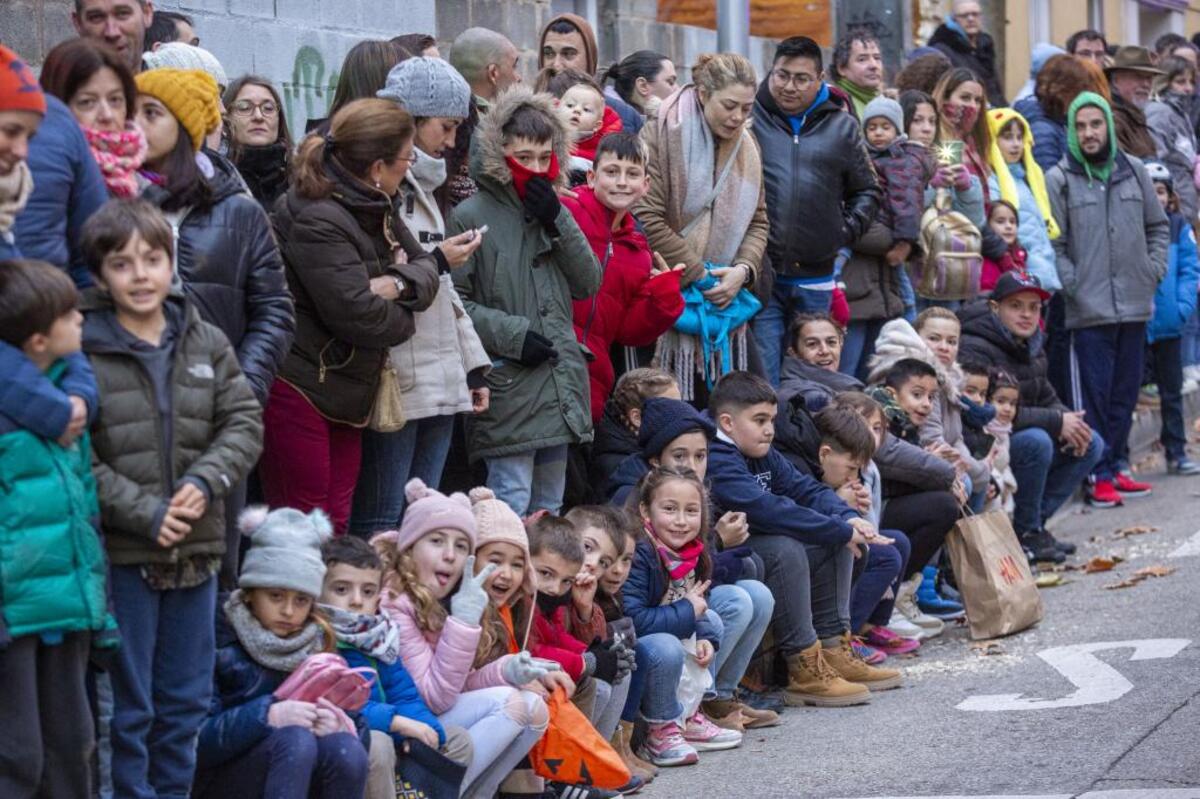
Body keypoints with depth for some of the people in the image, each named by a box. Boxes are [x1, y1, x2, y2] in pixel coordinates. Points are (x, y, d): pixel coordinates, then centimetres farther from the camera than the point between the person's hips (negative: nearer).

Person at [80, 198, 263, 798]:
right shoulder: (82, 350, -9)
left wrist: (205, 483, -13)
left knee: (186, 702, 14)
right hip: (118, 552, -5)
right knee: (126, 706, 3)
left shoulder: (207, 344, 7)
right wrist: (145, 512, -17)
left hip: (197, 548, 5)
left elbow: (244, 423, 5)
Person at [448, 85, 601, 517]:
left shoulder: (550, 210, 14)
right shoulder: (470, 216, -7)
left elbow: (588, 284, 9)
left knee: (549, 509, 13)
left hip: (560, 389, 7)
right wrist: (512, 335, -15)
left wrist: (557, 221, -1)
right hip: (506, 392, -7)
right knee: (510, 510, -10)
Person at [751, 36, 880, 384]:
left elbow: (867, 190, 22)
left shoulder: (842, 128, 11)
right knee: (762, 380, -6)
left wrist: (847, 230, 7)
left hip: (814, 280, 3)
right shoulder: (748, 118, 2)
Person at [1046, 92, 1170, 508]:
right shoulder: (1059, 180, -3)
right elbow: (1053, 244, -5)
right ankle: (1098, 476, 1)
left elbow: (1158, 227, 18)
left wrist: (1155, 270, 7)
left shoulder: (1133, 171, 9)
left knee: (1125, 391, 10)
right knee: (1093, 394, -4)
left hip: (1135, 305, 4)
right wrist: (1073, 286, -12)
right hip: (1089, 309, -4)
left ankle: (1114, 466, 19)